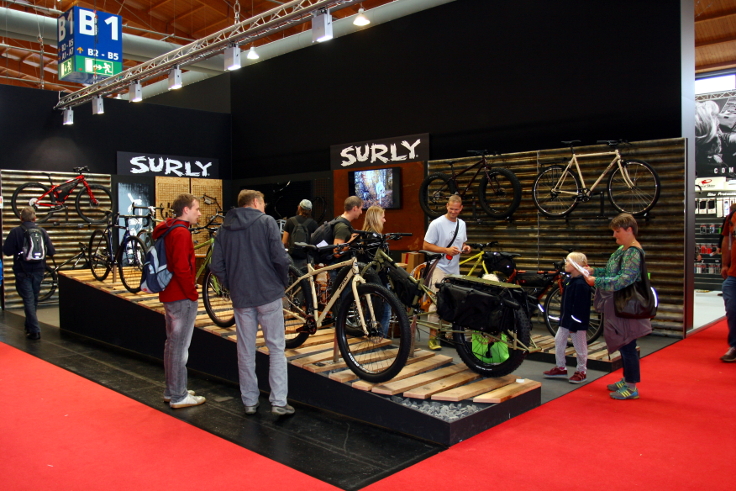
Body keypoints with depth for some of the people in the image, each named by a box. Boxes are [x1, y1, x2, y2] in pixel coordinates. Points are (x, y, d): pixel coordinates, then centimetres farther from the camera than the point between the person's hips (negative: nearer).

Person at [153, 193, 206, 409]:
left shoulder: (167, 230, 13)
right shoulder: (181, 232, -18)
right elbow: (182, 268, -25)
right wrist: (192, 293, -15)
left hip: (169, 295, 10)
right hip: (182, 297, -10)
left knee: (172, 343, 17)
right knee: (180, 346, -2)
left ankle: (171, 391, 28)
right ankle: (178, 396, 7)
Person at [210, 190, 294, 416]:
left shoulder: (225, 228, 8)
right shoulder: (266, 221, -5)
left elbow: (217, 266, 3)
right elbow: (279, 257, -13)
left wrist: (232, 286, 15)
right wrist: (284, 283, 2)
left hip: (240, 297, 4)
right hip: (268, 294, -3)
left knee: (246, 350, 11)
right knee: (276, 348, 5)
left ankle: (249, 401, 18)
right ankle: (278, 401, 3)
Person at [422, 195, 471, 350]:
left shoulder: (461, 224, 12)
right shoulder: (437, 224, -10)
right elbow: (426, 246, -12)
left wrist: (465, 248, -1)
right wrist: (446, 250, -21)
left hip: (455, 270, 7)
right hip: (440, 269, -7)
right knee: (437, 302, -8)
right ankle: (433, 336, -1)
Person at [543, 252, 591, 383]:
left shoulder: (581, 284, -21)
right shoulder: (568, 280, 8)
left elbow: (579, 307, -22)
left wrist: (574, 325, -21)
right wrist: (563, 317, 17)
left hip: (577, 322, -10)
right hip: (566, 319, 10)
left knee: (580, 347, 5)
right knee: (558, 341, 13)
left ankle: (581, 371, 18)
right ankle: (560, 368, 25)